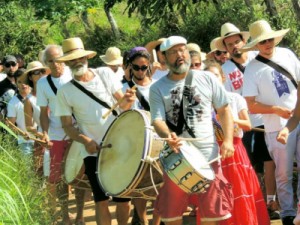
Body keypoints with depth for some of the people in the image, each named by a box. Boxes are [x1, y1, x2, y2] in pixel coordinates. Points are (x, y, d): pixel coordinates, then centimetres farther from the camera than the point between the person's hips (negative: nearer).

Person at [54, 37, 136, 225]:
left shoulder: (105, 74, 1)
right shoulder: (65, 91, -1)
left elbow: (122, 105, 1)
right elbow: (67, 125, 0)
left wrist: (128, 101, -24)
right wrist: (84, 140, -18)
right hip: (94, 151, -1)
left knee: (124, 198, 7)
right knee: (101, 200, -2)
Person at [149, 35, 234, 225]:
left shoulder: (207, 79, 5)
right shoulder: (158, 88, 1)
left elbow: (224, 109, 10)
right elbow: (157, 119, -9)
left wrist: (228, 140, -3)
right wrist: (168, 135, -31)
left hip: (208, 156, 1)